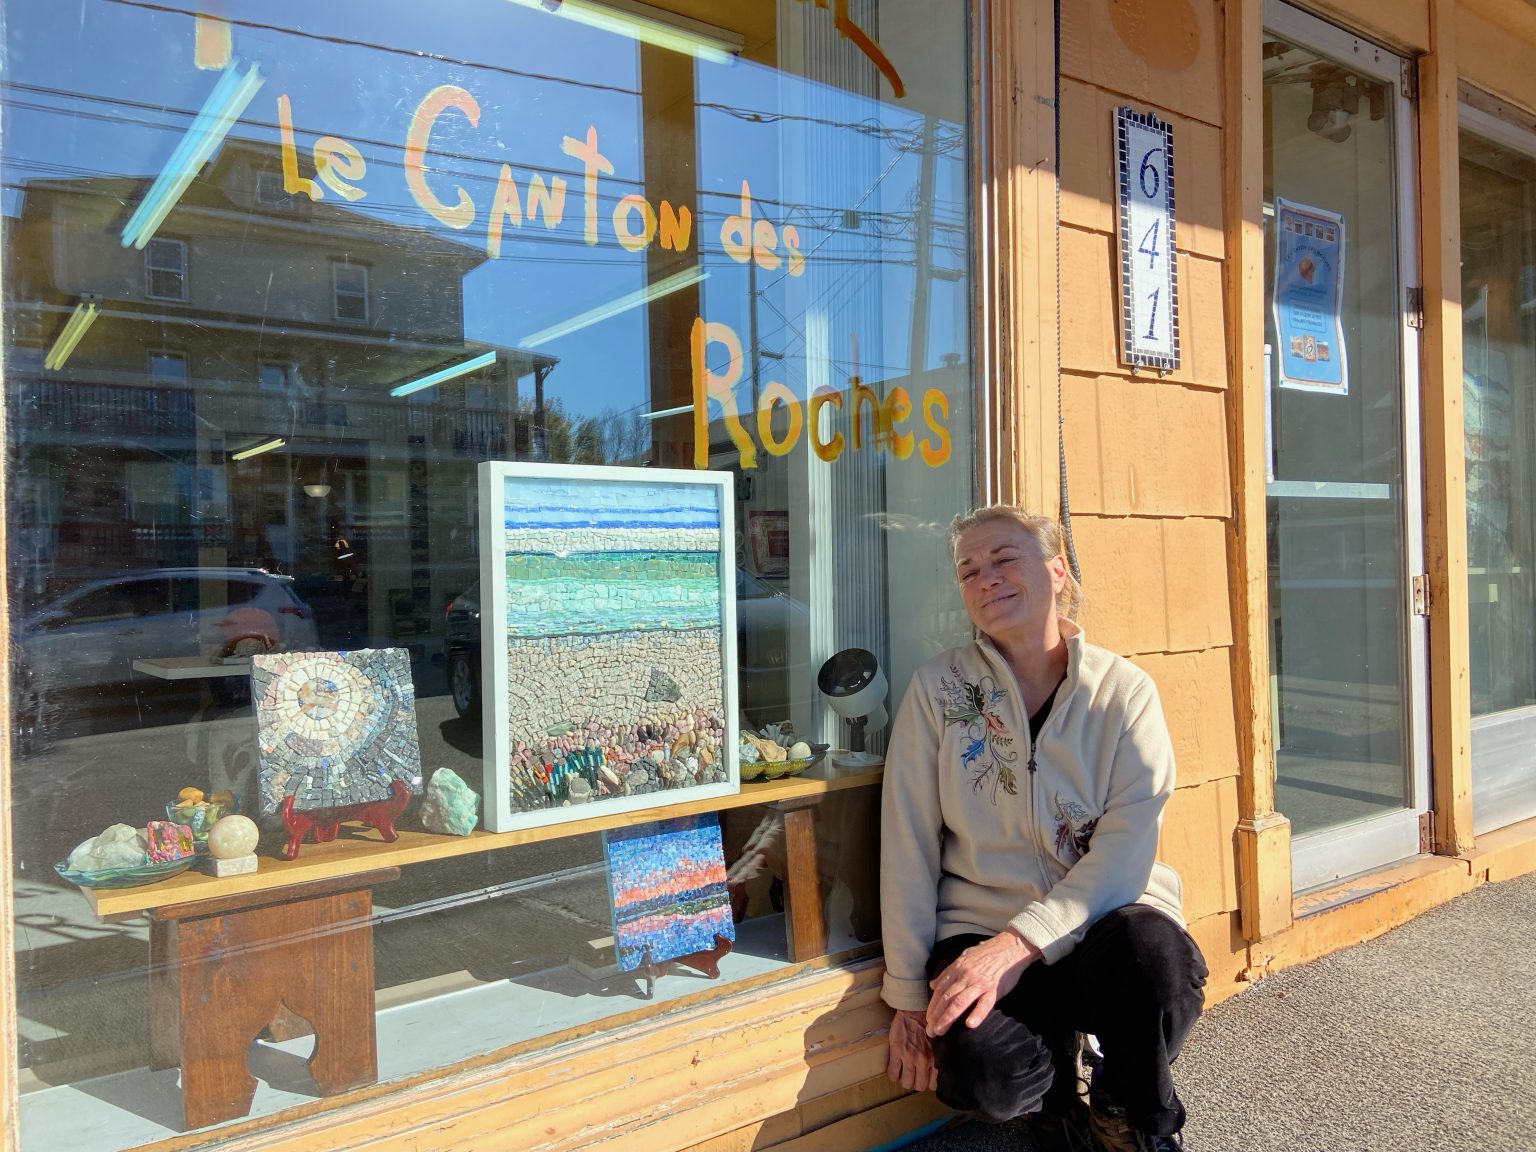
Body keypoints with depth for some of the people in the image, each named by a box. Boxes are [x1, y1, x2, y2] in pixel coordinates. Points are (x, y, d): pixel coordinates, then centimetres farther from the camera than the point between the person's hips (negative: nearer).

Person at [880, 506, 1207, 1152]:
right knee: (980, 1072, -29)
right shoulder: (938, 687, -2)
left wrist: (1019, 943, -24)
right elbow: (907, 846, -4)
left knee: (1151, 950, -34)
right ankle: (1057, 1094, 12)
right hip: (980, 925, 0)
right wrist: (909, 997, -5)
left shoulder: (1124, 691, -2)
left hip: (1107, 922, 1)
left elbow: (1127, 845, -12)